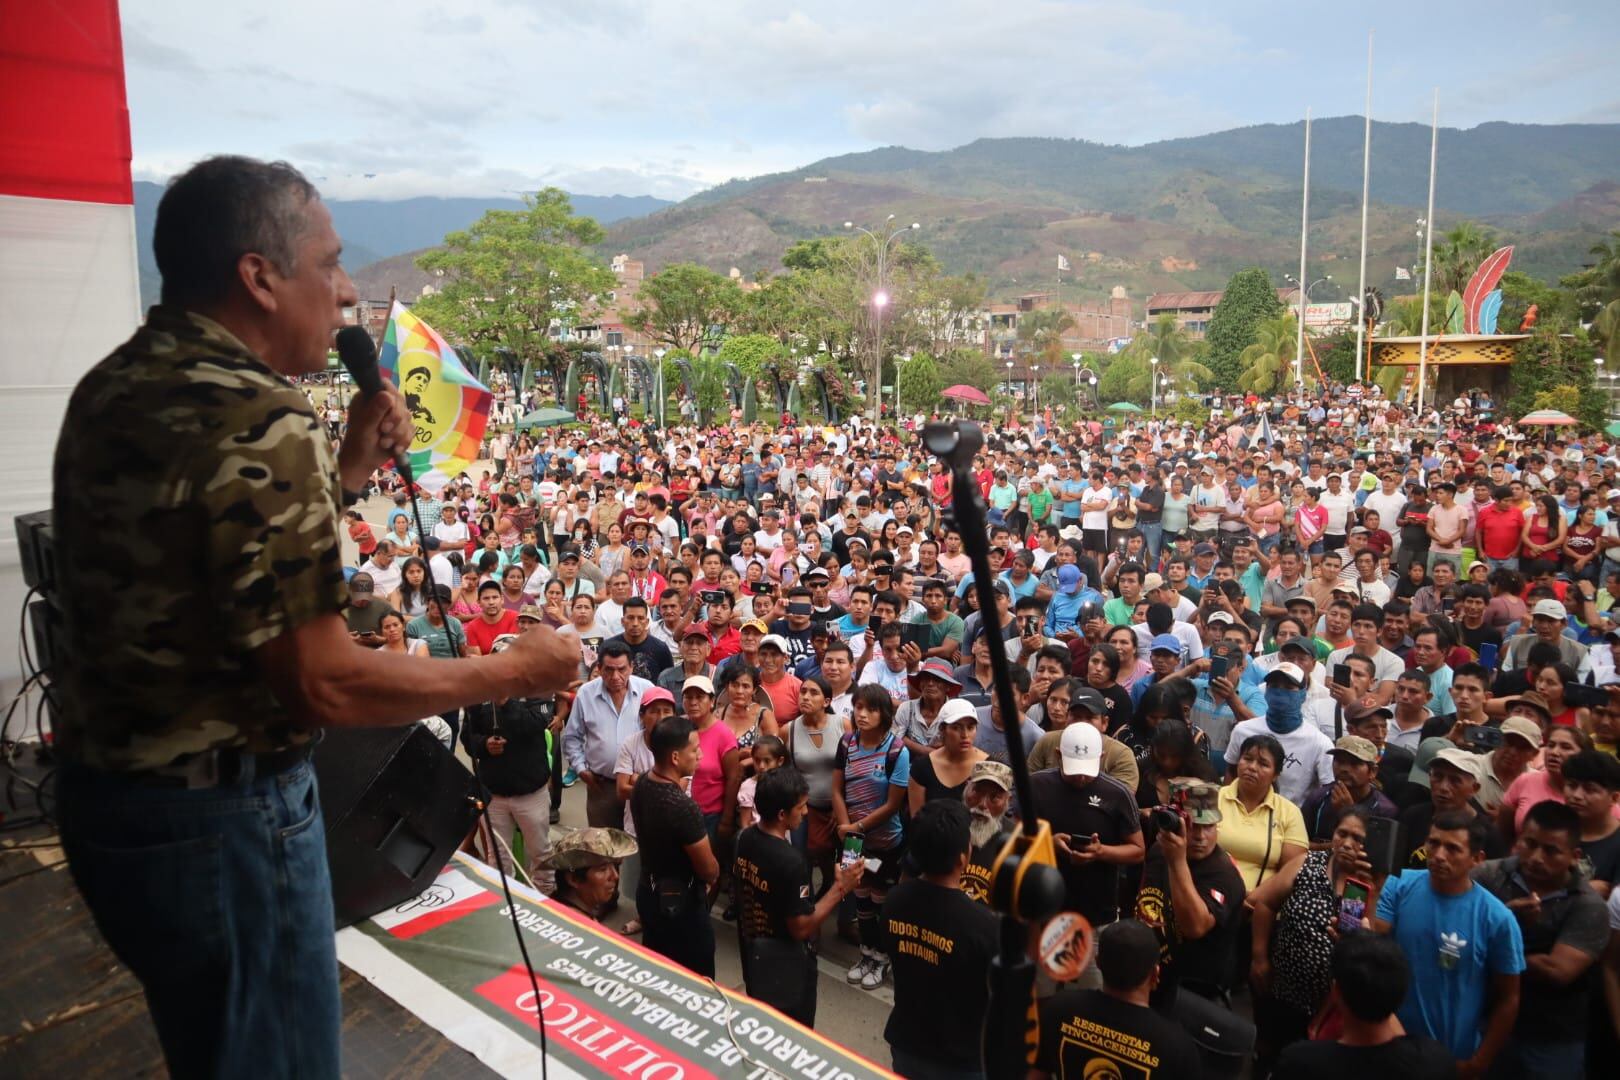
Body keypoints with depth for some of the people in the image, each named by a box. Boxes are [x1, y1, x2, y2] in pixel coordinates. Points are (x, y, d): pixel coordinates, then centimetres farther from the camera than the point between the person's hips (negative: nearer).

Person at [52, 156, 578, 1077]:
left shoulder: (111, 390, 5)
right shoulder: (258, 421, -24)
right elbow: (325, 684, -25)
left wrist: (348, 472, 7)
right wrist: (512, 674, -13)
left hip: (105, 789, 9)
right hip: (219, 818, -9)